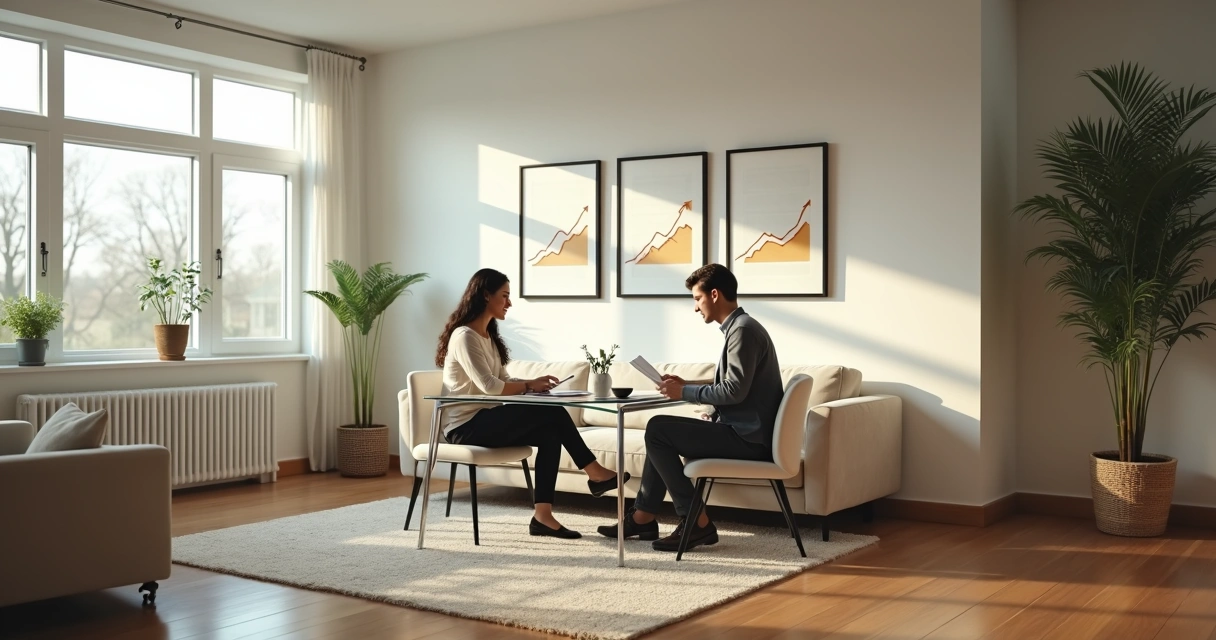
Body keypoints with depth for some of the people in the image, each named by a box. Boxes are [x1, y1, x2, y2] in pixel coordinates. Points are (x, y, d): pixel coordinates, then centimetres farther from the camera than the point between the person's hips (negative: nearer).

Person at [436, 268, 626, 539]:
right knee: (552, 413, -18)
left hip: (483, 420, 9)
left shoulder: (488, 336, 16)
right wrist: (530, 385, -11)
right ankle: (594, 473, -3)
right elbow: (489, 386, -24)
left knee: (550, 433, -12)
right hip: (465, 427, -9)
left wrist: (533, 385, -7)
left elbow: (503, 381, 12)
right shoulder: (464, 336, -15)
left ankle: (543, 515, -15)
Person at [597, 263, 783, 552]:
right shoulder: (740, 328, 16)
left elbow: (735, 390, -24)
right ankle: (643, 517, 15)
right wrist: (687, 385, 11)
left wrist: (685, 393, -13)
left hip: (748, 438, -11)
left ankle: (696, 522, -10)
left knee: (658, 429, -12)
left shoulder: (743, 330, -16)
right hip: (743, 431, 11)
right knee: (662, 432, 15)